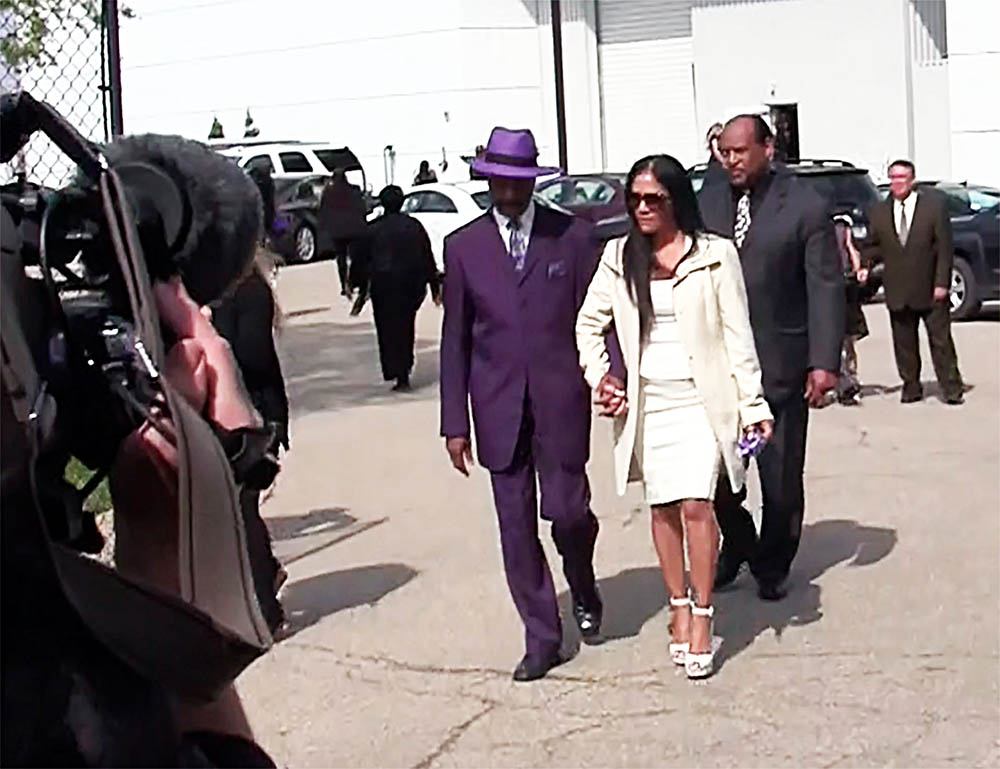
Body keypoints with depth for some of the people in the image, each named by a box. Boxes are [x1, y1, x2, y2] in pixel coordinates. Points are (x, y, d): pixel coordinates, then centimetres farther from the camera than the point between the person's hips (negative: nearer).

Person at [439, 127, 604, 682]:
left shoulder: (573, 236, 3)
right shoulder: (463, 245, 6)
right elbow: (455, 339, 7)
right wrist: (454, 422, 4)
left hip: (560, 401, -1)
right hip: (498, 407, 2)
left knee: (567, 511, -4)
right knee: (516, 526, 4)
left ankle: (584, 592, 29)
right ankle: (541, 638, 16)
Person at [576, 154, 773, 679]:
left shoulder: (715, 255, -1)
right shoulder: (620, 257, 7)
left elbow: (737, 334, -2)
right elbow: (588, 324, 13)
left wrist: (752, 404, -5)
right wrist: (599, 379, 0)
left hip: (701, 397, -3)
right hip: (647, 401, 3)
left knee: (696, 505, -11)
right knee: (663, 508, 7)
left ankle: (702, 616, -1)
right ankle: (679, 607, 20)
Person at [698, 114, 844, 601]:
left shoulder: (805, 208, -4)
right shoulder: (706, 204, 7)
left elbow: (826, 288, -6)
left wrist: (824, 362, -13)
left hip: (780, 365, -3)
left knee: (781, 477, 6)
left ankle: (772, 566, 26)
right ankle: (737, 544, 29)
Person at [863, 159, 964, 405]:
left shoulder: (934, 205, -1)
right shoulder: (880, 212, 8)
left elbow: (944, 247, -3)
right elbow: (874, 246, 14)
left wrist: (942, 282, -10)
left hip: (930, 289, -3)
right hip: (898, 290, 3)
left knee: (940, 339, 2)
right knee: (904, 343, 7)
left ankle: (952, 388, 8)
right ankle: (911, 387, 17)